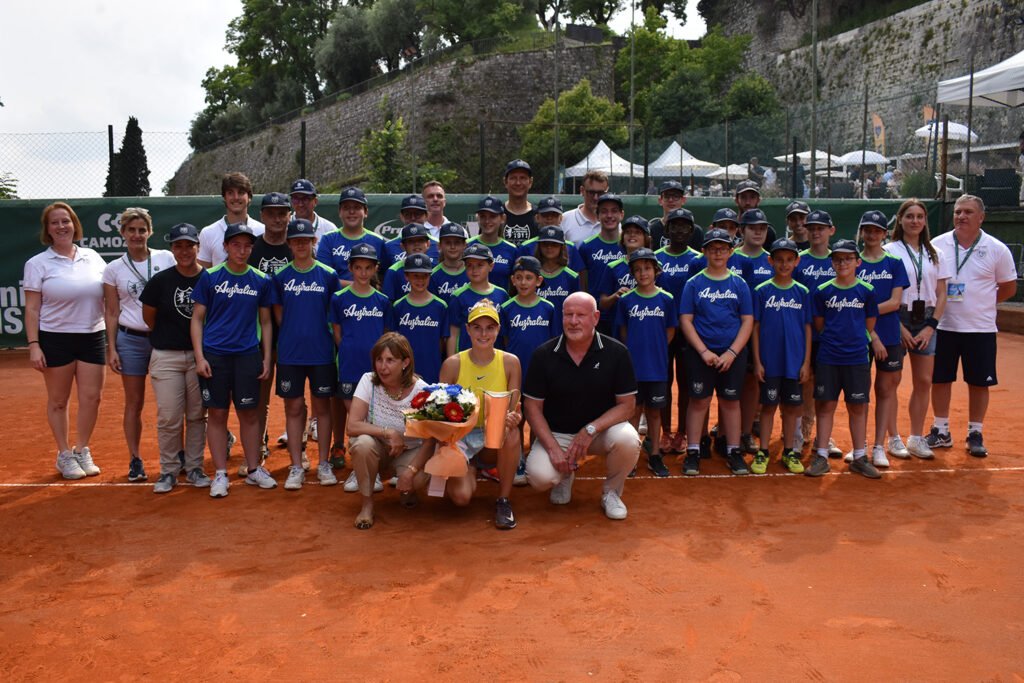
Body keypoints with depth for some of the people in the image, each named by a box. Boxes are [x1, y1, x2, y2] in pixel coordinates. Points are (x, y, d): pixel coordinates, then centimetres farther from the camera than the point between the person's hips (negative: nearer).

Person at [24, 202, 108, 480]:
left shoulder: (93, 258, 6)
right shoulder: (38, 264, -1)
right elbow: (32, 309, -3)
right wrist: (33, 345, -10)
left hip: (93, 336, 3)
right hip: (55, 339, -2)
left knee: (91, 397, 2)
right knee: (58, 400, 7)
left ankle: (81, 451, 19)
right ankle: (64, 454, 20)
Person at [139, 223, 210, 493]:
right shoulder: (160, 281, -4)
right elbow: (148, 317, 8)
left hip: (200, 355, 1)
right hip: (166, 357, -1)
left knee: (197, 415, 8)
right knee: (169, 417, -1)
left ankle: (194, 467, 21)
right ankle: (169, 470, 14)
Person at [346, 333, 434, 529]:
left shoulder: (421, 390, -18)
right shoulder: (368, 381, -16)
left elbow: (429, 439, -14)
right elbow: (352, 426, -22)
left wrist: (411, 471, -26)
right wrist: (389, 432, -30)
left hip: (411, 451, 0)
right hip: (378, 447, 1)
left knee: (420, 478, -32)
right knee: (363, 443, -34)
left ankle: (408, 491, 9)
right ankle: (367, 504, -11)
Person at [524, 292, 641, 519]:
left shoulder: (616, 352, -11)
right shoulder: (543, 355, -9)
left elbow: (627, 405, -10)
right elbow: (533, 407, -6)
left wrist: (590, 430, -23)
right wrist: (553, 448, -18)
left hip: (601, 429, 0)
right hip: (556, 433, 0)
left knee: (628, 441, -32)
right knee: (539, 476, -27)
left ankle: (611, 492, 1)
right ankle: (565, 475, 14)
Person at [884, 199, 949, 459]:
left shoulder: (934, 254, 11)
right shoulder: (890, 251, -2)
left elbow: (941, 295, 10)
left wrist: (930, 326, -2)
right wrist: (900, 327, -12)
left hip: (926, 321, 4)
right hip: (898, 319, -4)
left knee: (924, 381, 4)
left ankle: (916, 438, 13)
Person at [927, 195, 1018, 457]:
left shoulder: (997, 249, -3)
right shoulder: (937, 245, -1)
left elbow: (1009, 287, 6)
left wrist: (982, 302, 0)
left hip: (981, 329, -1)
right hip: (944, 326, 1)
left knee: (979, 383, 6)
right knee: (939, 379, 7)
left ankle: (975, 435, 19)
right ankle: (941, 431, 21)